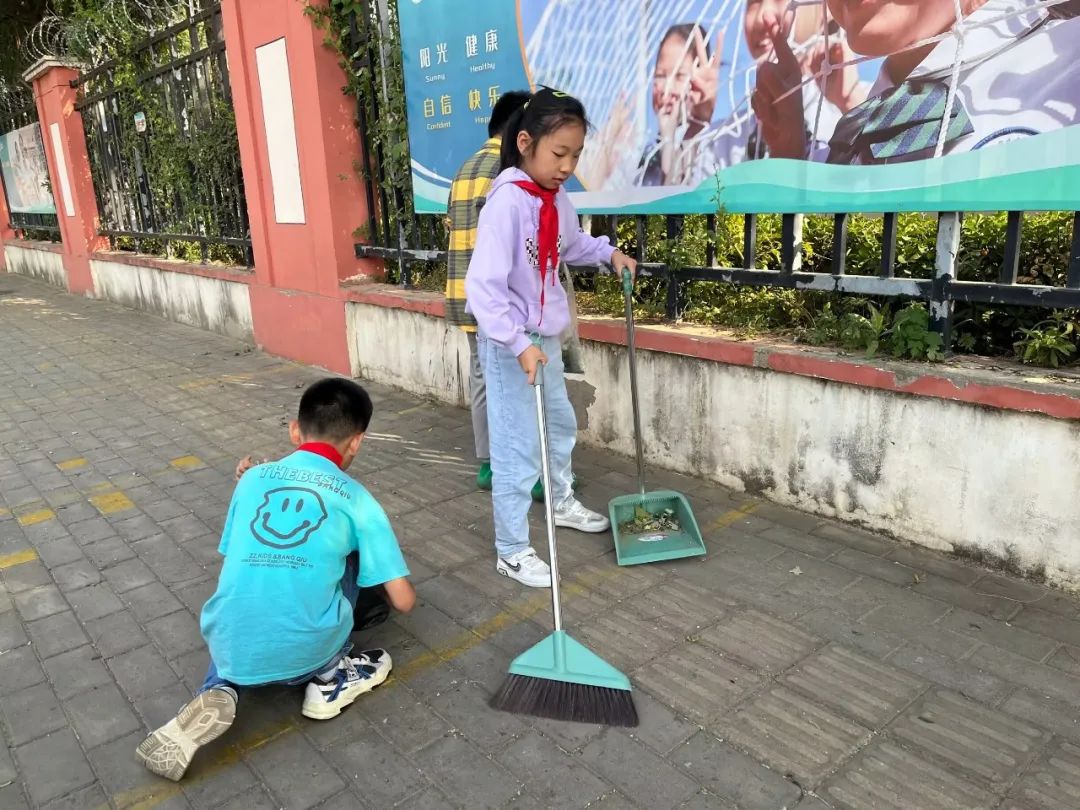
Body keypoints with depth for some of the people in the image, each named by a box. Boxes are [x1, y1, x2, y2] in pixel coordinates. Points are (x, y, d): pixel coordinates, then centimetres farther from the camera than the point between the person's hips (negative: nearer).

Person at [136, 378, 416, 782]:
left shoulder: (252, 478, 10)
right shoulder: (357, 500, 2)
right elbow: (404, 601, 3)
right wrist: (385, 582, 27)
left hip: (232, 649, 2)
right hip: (307, 651, -2)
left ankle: (218, 693, 8)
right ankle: (328, 678, 19)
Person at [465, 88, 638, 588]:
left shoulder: (557, 199, 2)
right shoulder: (506, 202, -23)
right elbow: (482, 285, -30)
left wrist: (608, 253, 13)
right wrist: (518, 343, -35)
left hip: (545, 338, 9)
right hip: (509, 345, -9)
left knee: (560, 424, 25)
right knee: (518, 448, -2)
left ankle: (562, 503, 49)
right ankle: (512, 550, 13)